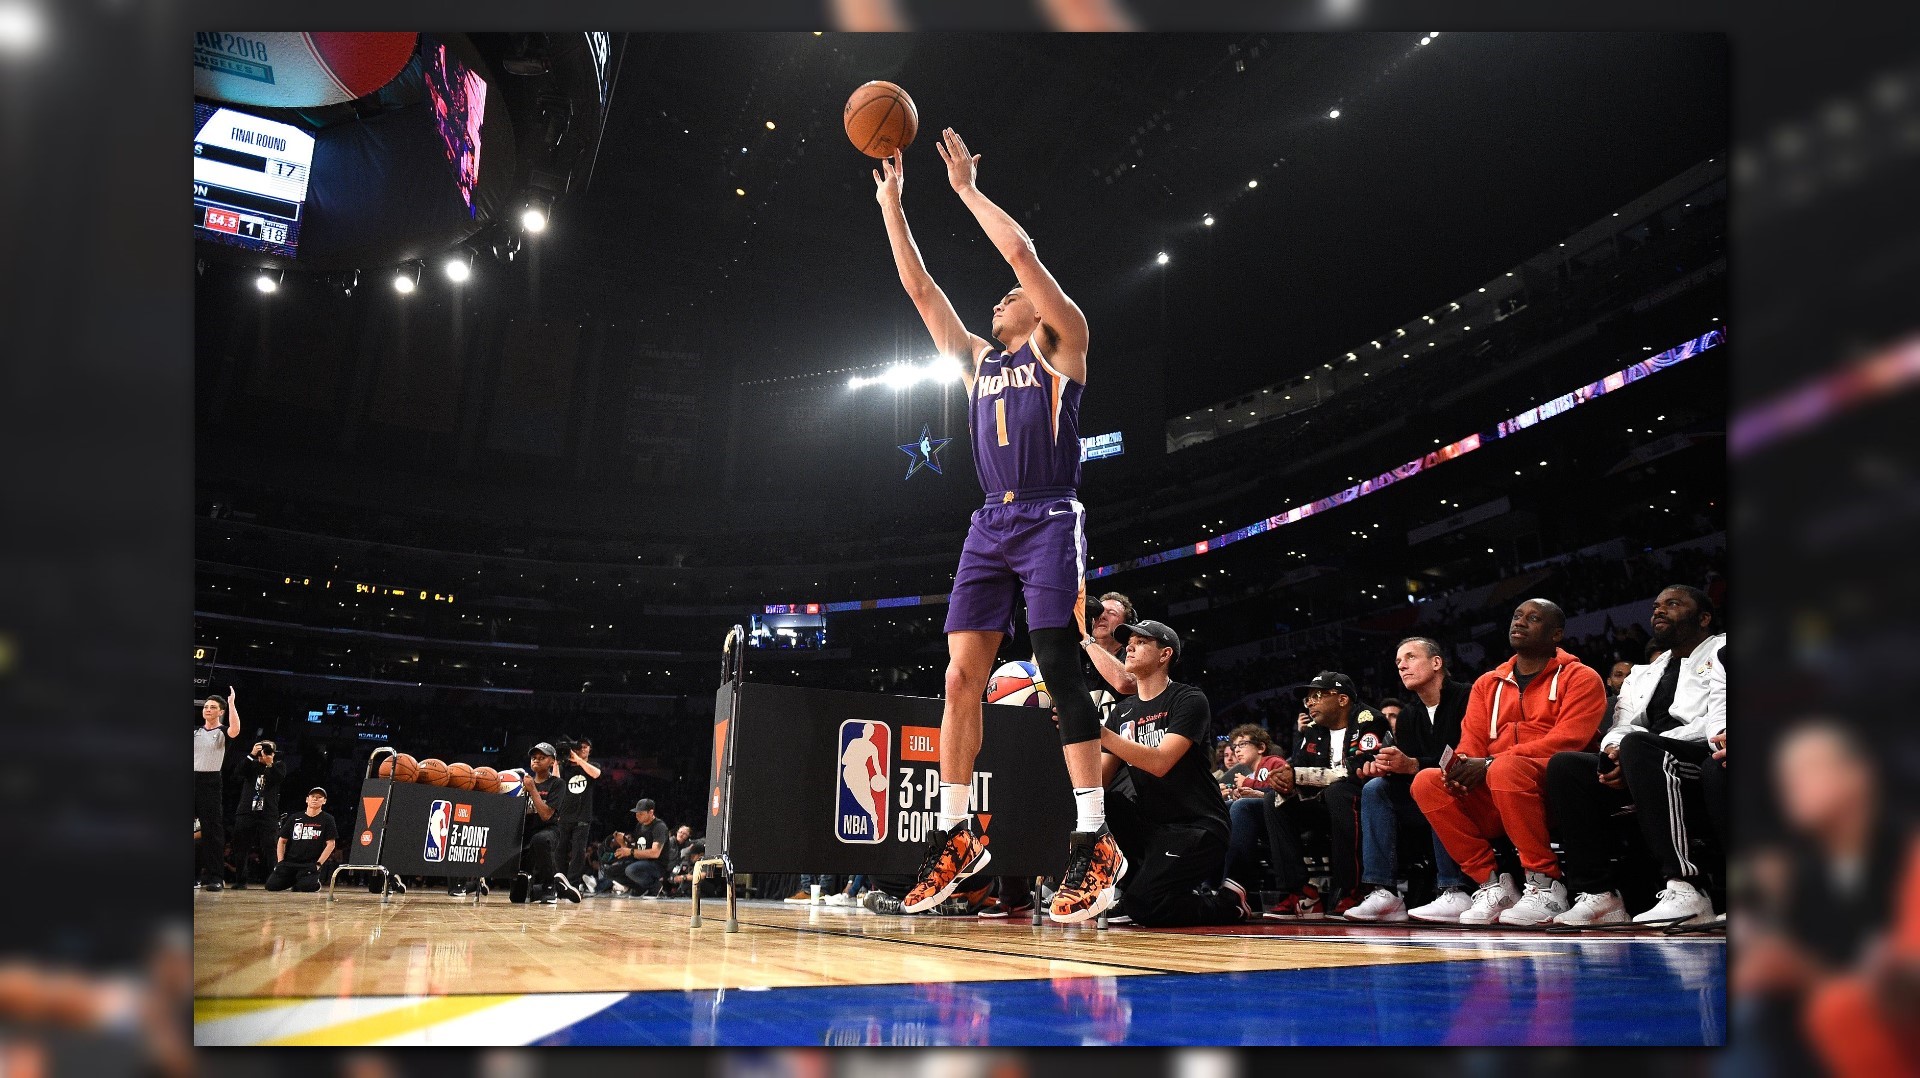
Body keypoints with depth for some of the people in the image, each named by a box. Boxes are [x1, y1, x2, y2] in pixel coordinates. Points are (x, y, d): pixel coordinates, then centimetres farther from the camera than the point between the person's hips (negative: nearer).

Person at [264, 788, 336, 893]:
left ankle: (316, 882, 7)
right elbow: (282, 841, 16)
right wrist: (280, 862, 3)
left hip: (310, 864, -4)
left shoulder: (327, 819, 4)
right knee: (271, 885, -15)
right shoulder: (294, 818, 13)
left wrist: (318, 864, -11)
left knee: (306, 886, -30)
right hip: (289, 863, 4)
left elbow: (331, 844, -2)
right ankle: (293, 880, 15)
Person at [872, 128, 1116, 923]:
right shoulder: (975, 358, 23)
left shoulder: (1061, 345, 7)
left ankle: (1094, 841, -8)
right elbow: (919, 286, 21)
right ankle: (954, 835, 5)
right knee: (961, 675, -1)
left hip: (1049, 521, -6)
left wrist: (966, 188, 3)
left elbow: (1021, 251, -4)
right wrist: (891, 200, 19)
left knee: (1060, 673, -12)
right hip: (989, 526, 6)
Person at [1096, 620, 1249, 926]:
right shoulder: (1123, 711, 12)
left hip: (1194, 827, -6)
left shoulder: (1188, 700, -7)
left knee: (1143, 907, -24)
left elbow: (1160, 763, -22)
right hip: (1147, 824, 6)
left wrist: (1099, 732, -29)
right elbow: (1099, 778, 2)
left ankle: (1228, 902, 4)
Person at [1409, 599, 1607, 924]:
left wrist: (1491, 763, -21)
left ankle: (1546, 884, -21)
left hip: (1555, 794, -5)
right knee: (1426, 782, -18)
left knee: (1507, 769, -36)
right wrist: (1460, 765, -15)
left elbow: (1567, 740, -12)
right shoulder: (1488, 684, 20)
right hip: (1492, 802, 5)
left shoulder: (1580, 678, 4)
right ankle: (1492, 882, -14)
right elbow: (1471, 742, 12)